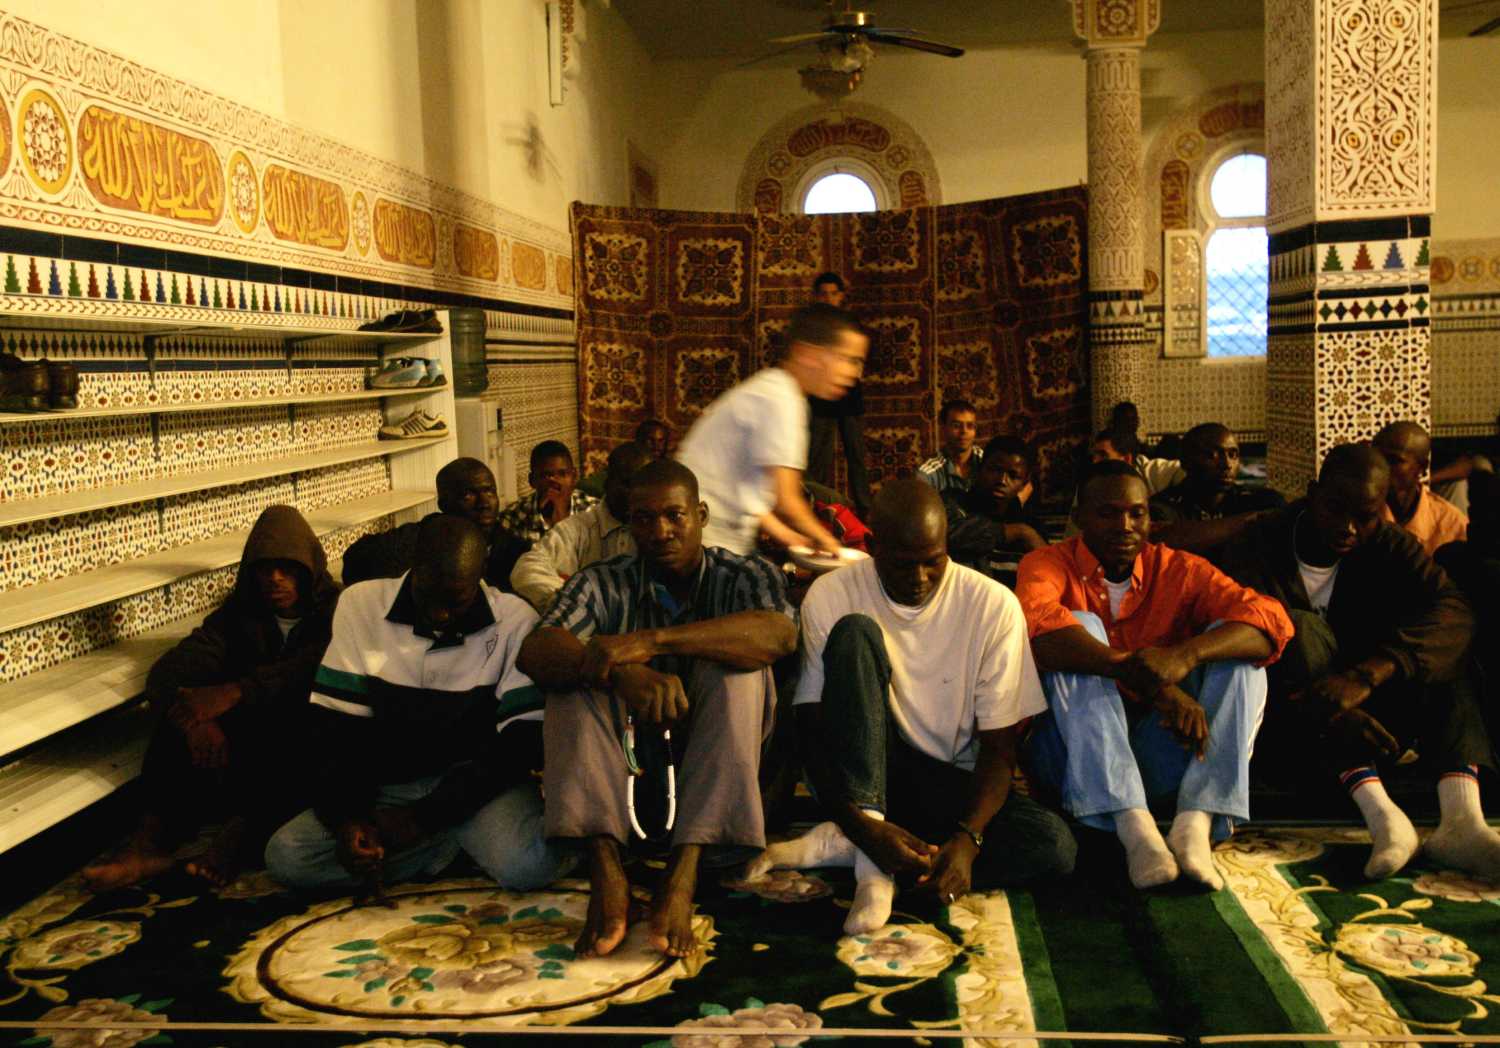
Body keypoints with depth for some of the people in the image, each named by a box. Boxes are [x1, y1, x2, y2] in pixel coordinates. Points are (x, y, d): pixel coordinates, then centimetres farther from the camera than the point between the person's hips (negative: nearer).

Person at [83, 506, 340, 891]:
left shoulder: (337, 611, -3)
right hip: (248, 754, 4)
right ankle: (153, 838, -30)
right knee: (186, 708, -21)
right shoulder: (239, 612, 7)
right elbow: (166, 674, -8)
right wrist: (199, 721, -30)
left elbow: (317, 671, -27)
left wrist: (235, 692, -39)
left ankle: (241, 832, -43)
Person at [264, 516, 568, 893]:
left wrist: (425, 815, -17)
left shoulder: (515, 621, -10)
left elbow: (522, 739, -11)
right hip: (386, 786, 4)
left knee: (529, 862, -34)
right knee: (284, 856, -19)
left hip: (477, 782, -3)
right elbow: (337, 725, -1)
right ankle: (458, 840, -6)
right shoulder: (360, 604, -5)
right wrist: (347, 818, -17)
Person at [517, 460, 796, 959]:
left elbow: (780, 633, -25)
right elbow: (534, 652, -17)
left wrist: (653, 641, -34)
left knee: (737, 664, -24)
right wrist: (623, 672, -38)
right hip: (624, 772, 1)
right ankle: (605, 870, -33)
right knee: (575, 672, -19)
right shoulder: (603, 584, 2)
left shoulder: (744, 576, 0)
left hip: (713, 773, -1)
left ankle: (682, 874, -33)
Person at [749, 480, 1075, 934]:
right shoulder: (831, 596, -11)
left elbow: (999, 748, -10)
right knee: (855, 633, -25)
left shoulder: (994, 605, -10)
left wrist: (967, 839, -28)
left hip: (952, 785, 2)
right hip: (859, 777, -1)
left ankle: (841, 847, -21)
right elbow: (813, 730, -13)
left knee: (1054, 845, -28)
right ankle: (864, 842, -31)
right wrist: (868, 829, -29)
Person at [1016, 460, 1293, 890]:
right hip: (1075, 754, -2)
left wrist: (1185, 655, -32)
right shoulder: (1048, 565, -2)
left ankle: (1196, 822, -31)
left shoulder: (1179, 570, 5)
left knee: (1238, 650, -13)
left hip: (1158, 754, 3)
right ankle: (1135, 827, -36)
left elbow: (1271, 620, -12)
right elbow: (1039, 627, -28)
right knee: (1079, 630, -24)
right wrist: (1151, 681, -37)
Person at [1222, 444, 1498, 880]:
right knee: (1300, 628, -27)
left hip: (1378, 715, 3)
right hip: (1292, 728, -3)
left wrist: (1365, 676, -38)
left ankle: (1461, 818, -36)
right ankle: (1380, 814, -42)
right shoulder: (1257, 548, -9)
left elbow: (1452, 610, -20)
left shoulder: (1389, 545, 0)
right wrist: (1329, 711, -40)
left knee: (1435, 643, -17)